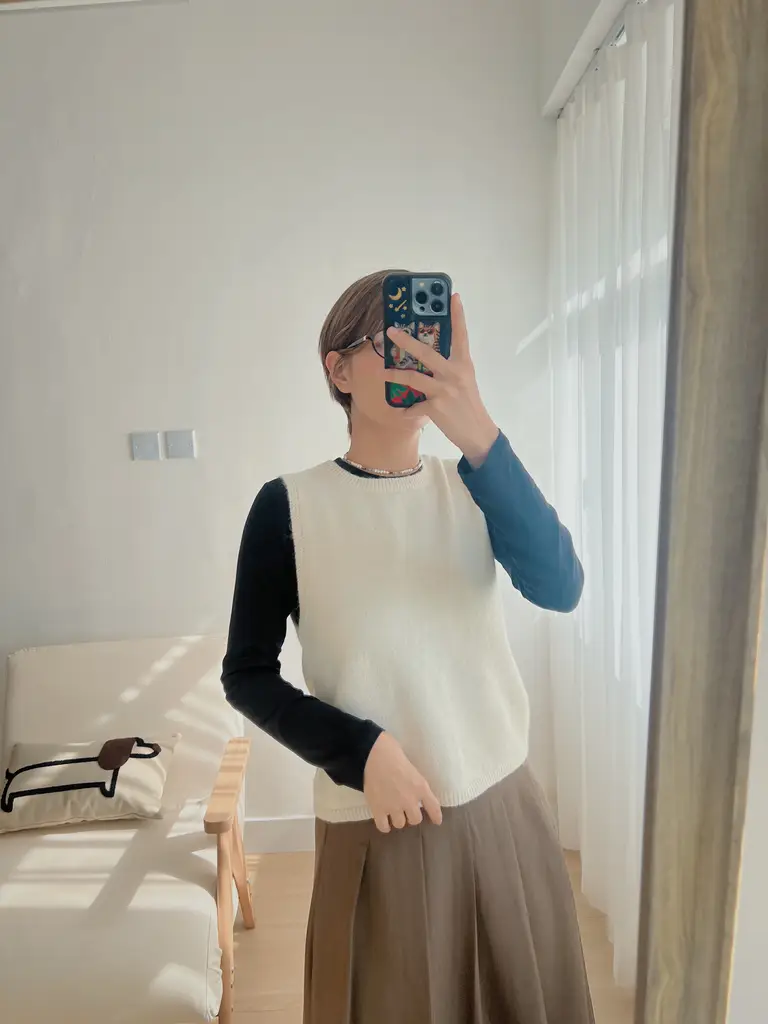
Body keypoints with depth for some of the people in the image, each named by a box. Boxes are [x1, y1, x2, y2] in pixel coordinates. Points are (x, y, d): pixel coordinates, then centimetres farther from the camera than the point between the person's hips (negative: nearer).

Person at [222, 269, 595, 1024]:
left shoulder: (473, 487, 0)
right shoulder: (291, 505, -9)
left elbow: (560, 588, -19)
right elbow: (247, 676, -5)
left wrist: (478, 436, -31)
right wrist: (361, 753, -18)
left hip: (504, 808, 4)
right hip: (377, 822, -3)